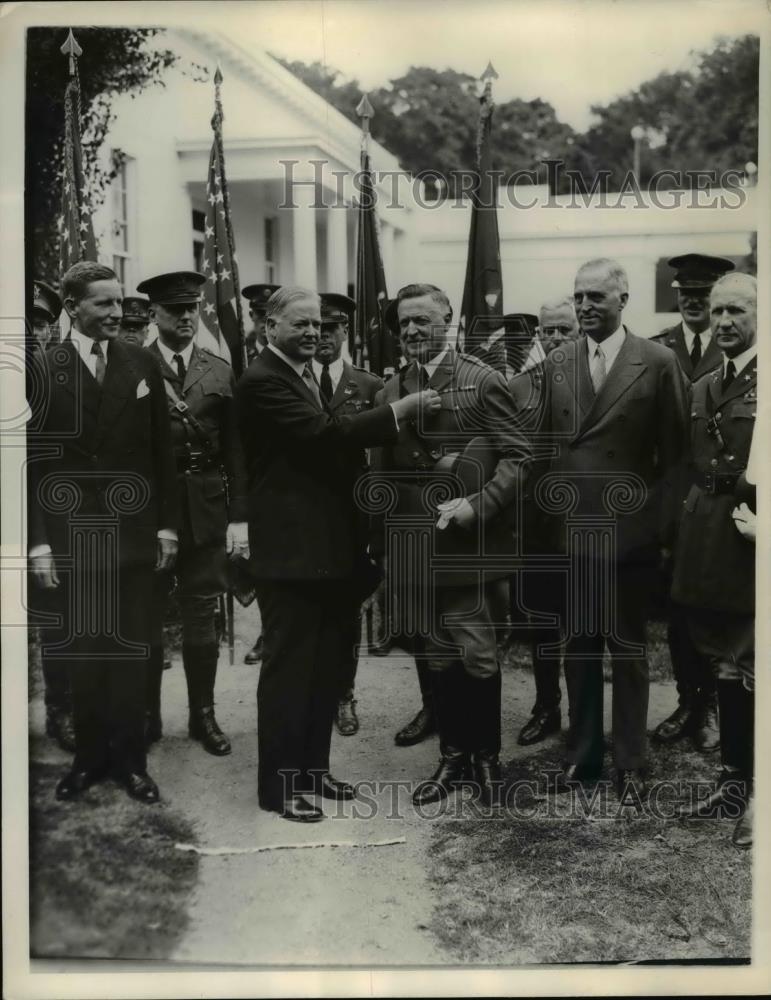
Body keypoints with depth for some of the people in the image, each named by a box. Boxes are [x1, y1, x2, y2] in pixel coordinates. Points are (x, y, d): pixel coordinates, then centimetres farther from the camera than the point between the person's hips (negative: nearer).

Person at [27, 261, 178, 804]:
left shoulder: (142, 365, 3)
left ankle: (131, 757, 19)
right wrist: (38, 541, -8)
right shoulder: (44, 370, -4)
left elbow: (161, 451, 6)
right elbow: (33, 461, -4)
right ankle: (90, 754, 22)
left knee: (132, 652, 7)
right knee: (81, 653, 7)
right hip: (71, 537, -1)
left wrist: (167, 524, 4)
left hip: (134, 534, 2)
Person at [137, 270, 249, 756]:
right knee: (146, 618, 7)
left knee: (202, 619, 10)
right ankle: (146, 717, 21)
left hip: (208, 511, 2)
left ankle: (203, 714, 22)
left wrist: (239, 517, 0)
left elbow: (235, 451, 5)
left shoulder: (221, 372, 6)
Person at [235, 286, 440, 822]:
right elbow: (324, 432, -24)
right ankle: (278, 785, 10)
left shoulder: (311, 374, 16)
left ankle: (314, 768, 29)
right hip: (291, 548, -9)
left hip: (330, 545, 9)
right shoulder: (262, 381, -14)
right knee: (290, 667, -1)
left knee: (327, 666, 16)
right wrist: (402, 409, -24)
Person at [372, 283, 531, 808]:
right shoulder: (390, 393, 10)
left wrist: (477, 505, -19)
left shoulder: (482, 381, -4)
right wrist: (386, 544, 7)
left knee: (478, 655, -2)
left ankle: (487, 756, 18)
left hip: (470, 547, -4)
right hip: (415, 549, 4)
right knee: (439, 657, 13)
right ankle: (453, 755, 26)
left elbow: (517, 457, -7)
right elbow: (383, 473, 14)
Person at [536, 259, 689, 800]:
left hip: (629, 531, -3)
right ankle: (582, 752, 26)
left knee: (628, 648, 8)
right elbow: (545, 444, 8)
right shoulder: (556, 364, 6)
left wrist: (663, 526, -5)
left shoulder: (659, 363, -5)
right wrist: (550, 512, 2)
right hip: (570, 530, 3)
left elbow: (676, 452, -3)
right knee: (578, 645, 11)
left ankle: (631, 762, 21)